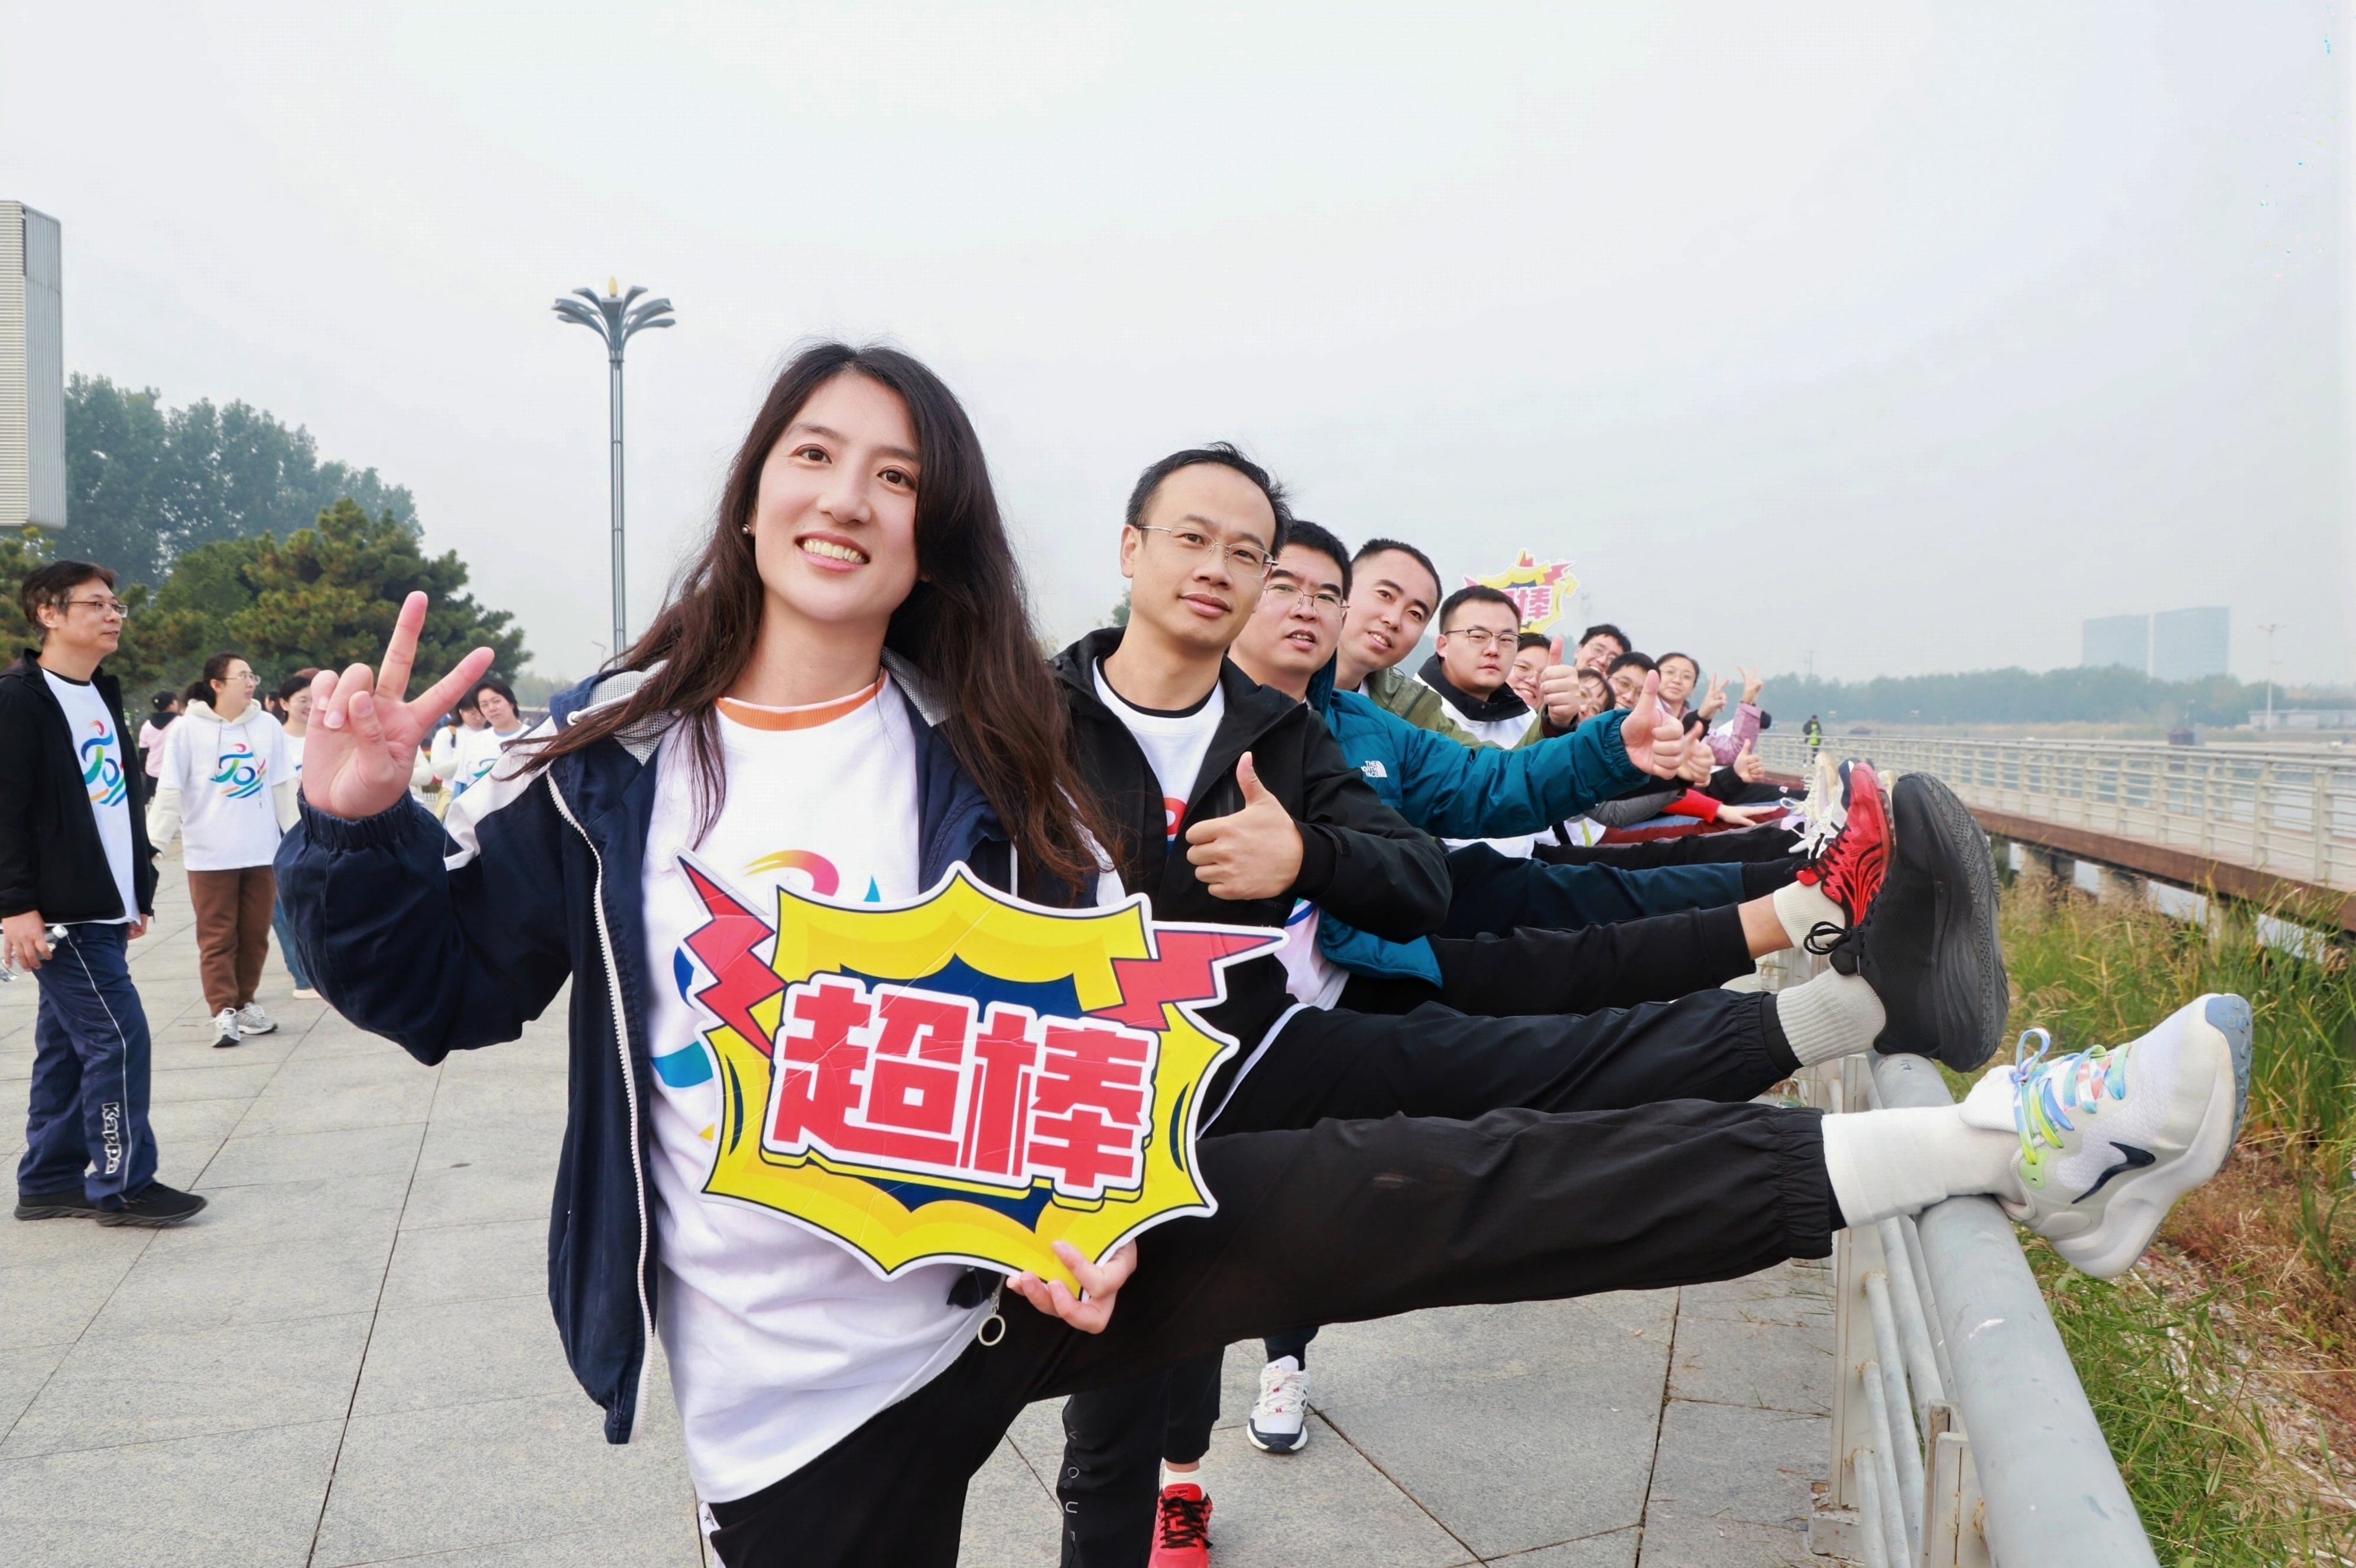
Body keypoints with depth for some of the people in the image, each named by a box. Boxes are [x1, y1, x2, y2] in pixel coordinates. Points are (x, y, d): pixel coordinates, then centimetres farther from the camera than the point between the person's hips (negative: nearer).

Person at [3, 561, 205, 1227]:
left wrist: (140, 891, 19)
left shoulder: (103, 697, 16)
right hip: (58, 915, -9)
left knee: (67, 1045, 12)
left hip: (102, 911, 9)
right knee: (118, 1036, -8)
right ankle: (122, 1186, 1)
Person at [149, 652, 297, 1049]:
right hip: (209, 855, -3)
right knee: (217, 938, 2)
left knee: (255, 934, 10)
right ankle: (223, 1012, 5)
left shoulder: (267, 726, 2)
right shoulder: (188, 729, -7)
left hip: (262, 851, 3)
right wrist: (153, 842, -10)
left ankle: (246, 1003, 23)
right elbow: (169, 790, -6)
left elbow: (282, 787, 8)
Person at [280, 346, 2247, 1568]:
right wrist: (356, 825, -17)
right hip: (798, 1377, 1)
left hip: (1022, 1255, 0)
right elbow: (438, 984, 3)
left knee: (1426, 1194, -16)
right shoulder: (608, 752, -2)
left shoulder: (985, 755, -2)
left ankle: (1996, 1142, -16)